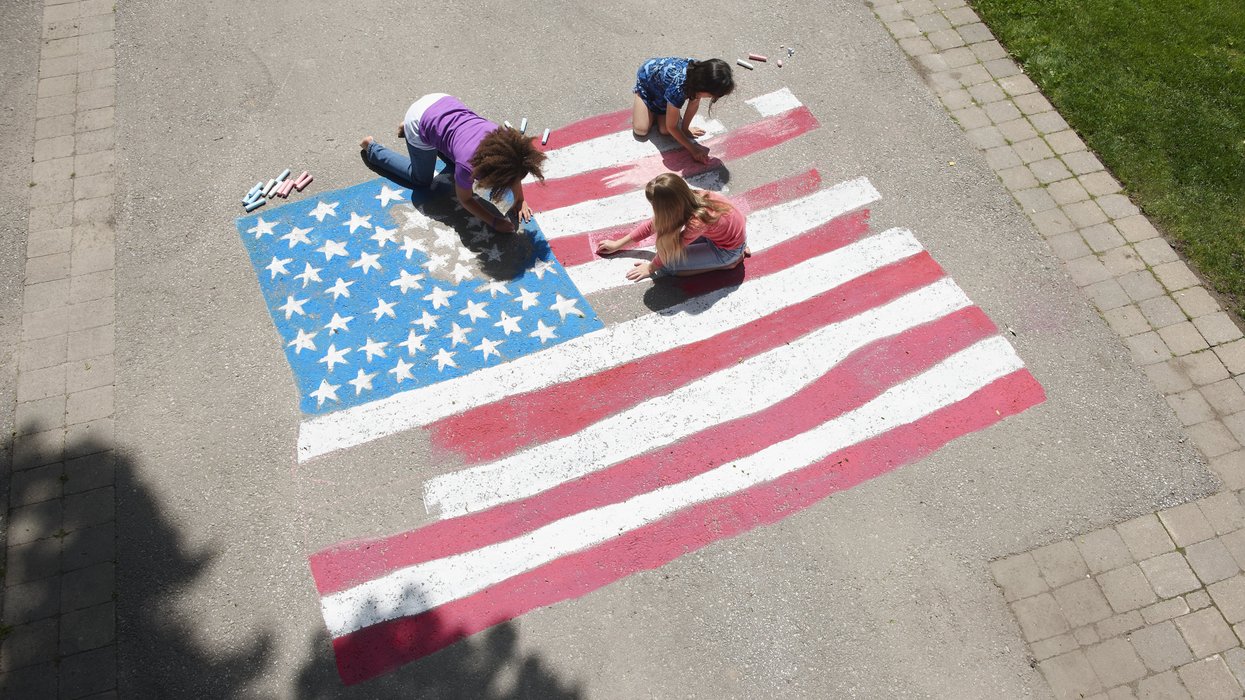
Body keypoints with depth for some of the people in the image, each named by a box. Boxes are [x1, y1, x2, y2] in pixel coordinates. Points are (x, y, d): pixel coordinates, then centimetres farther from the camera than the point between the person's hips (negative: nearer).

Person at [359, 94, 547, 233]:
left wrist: (520, 201, -3)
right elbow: (465, 199, -15)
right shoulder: (469, 164, -35)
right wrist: (494, 222, -18)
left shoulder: (506, 140, -23)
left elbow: (514, 170, 0)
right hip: (420, 124, -5)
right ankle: (372, 149, 31)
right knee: (421, 180, 16)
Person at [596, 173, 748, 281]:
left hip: (729, 249, -7)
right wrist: (618, 244, 4)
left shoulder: (696, 222, -37)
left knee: (667, 264, -11)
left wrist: (651, 267, 0)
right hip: (731, 228, 7)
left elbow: (668, 251, -18)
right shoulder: (686, 199, -16)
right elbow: (652, 224, -2)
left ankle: (728, 263, -1)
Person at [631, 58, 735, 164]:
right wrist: (693, 149, -27)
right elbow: (671, 127, -30)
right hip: (646, 79, -4)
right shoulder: (678, 88, -46)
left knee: (664, 130, -9)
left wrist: (685, 128, -4)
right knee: (641, 130, -13)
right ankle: (636, 101, 17)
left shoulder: (700, 71, -31)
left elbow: (694, 102, -10)